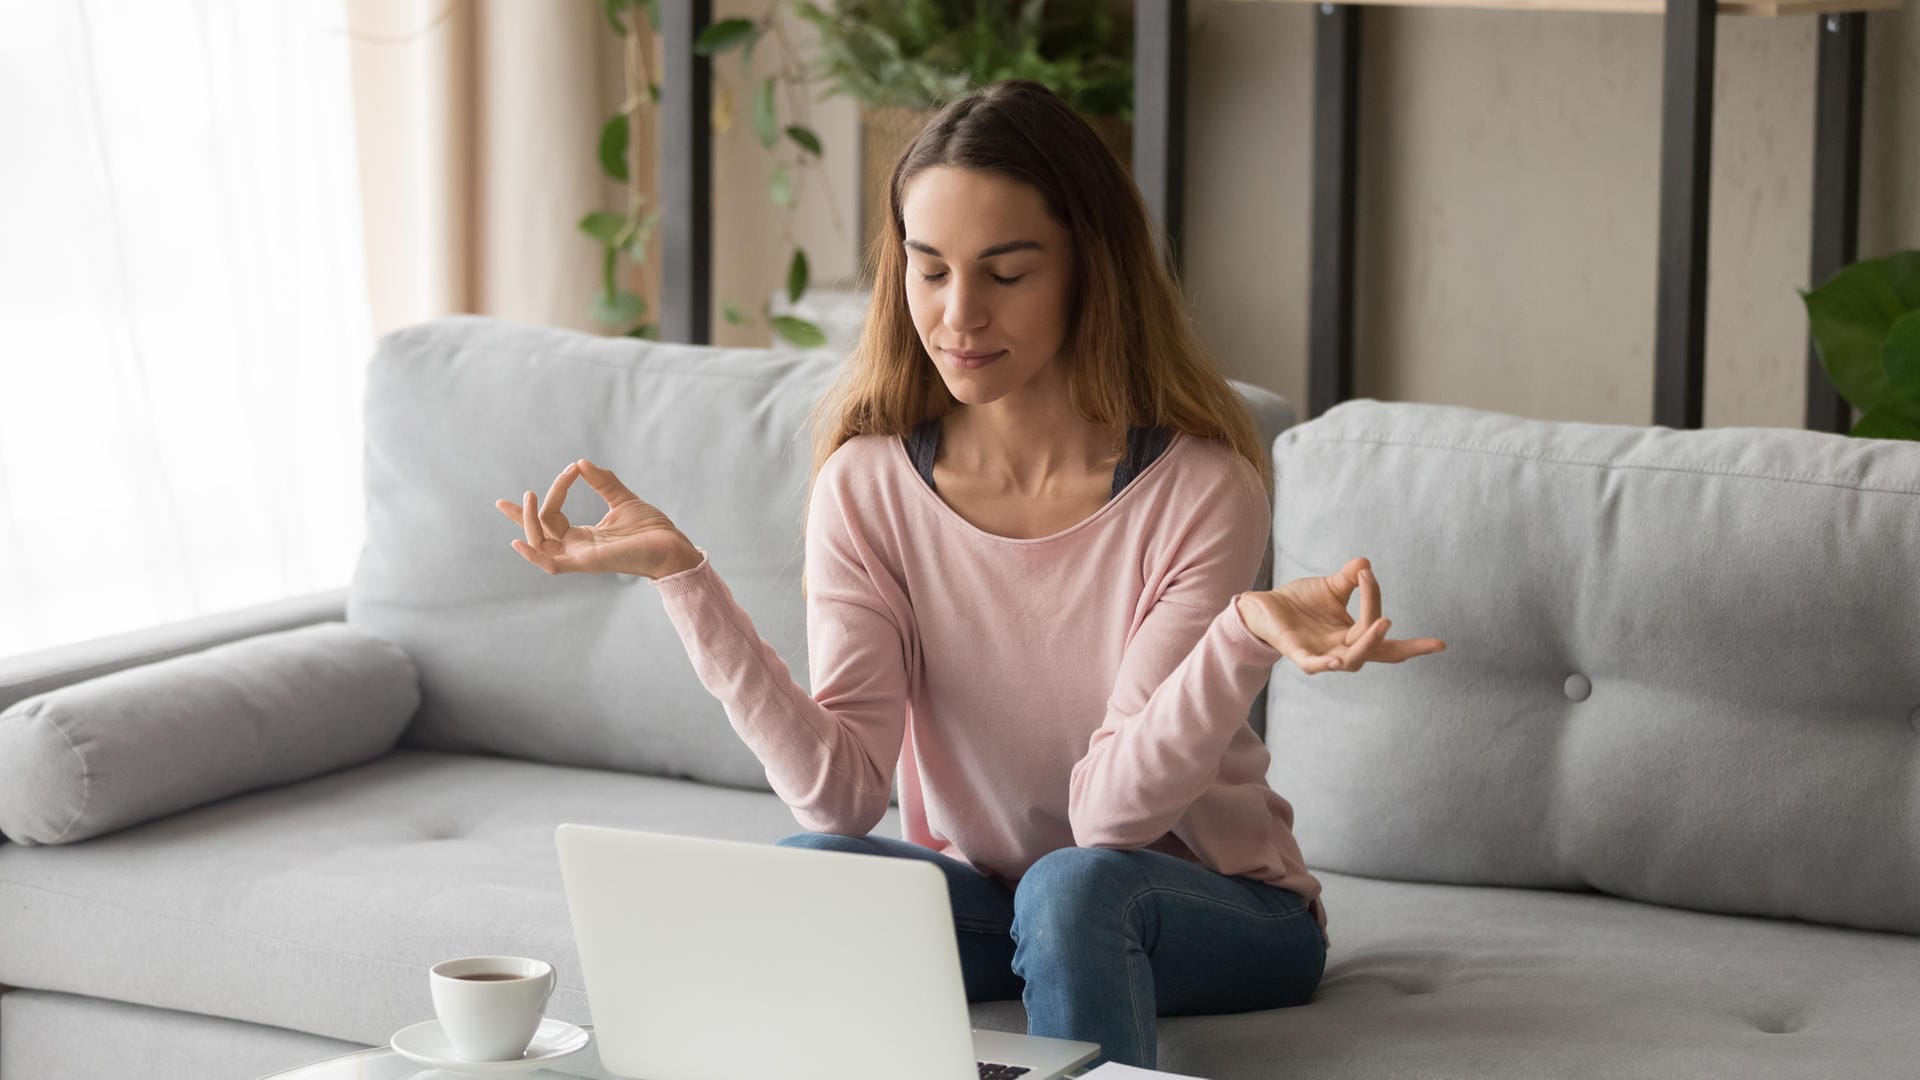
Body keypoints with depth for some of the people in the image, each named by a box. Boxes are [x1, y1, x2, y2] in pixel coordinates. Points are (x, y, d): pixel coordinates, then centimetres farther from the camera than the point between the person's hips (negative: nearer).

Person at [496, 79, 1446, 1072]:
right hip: (976, 893, 3)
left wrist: (1247, 636, -41)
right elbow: (839, 793, -18)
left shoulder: (1201, 488, -17)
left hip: (1217, 911, -3)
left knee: (1072, 888, -34)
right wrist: (681, 576, -24)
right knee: (802, 871, -26)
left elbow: (1113, 809, -23)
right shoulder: (866, 485, -7)